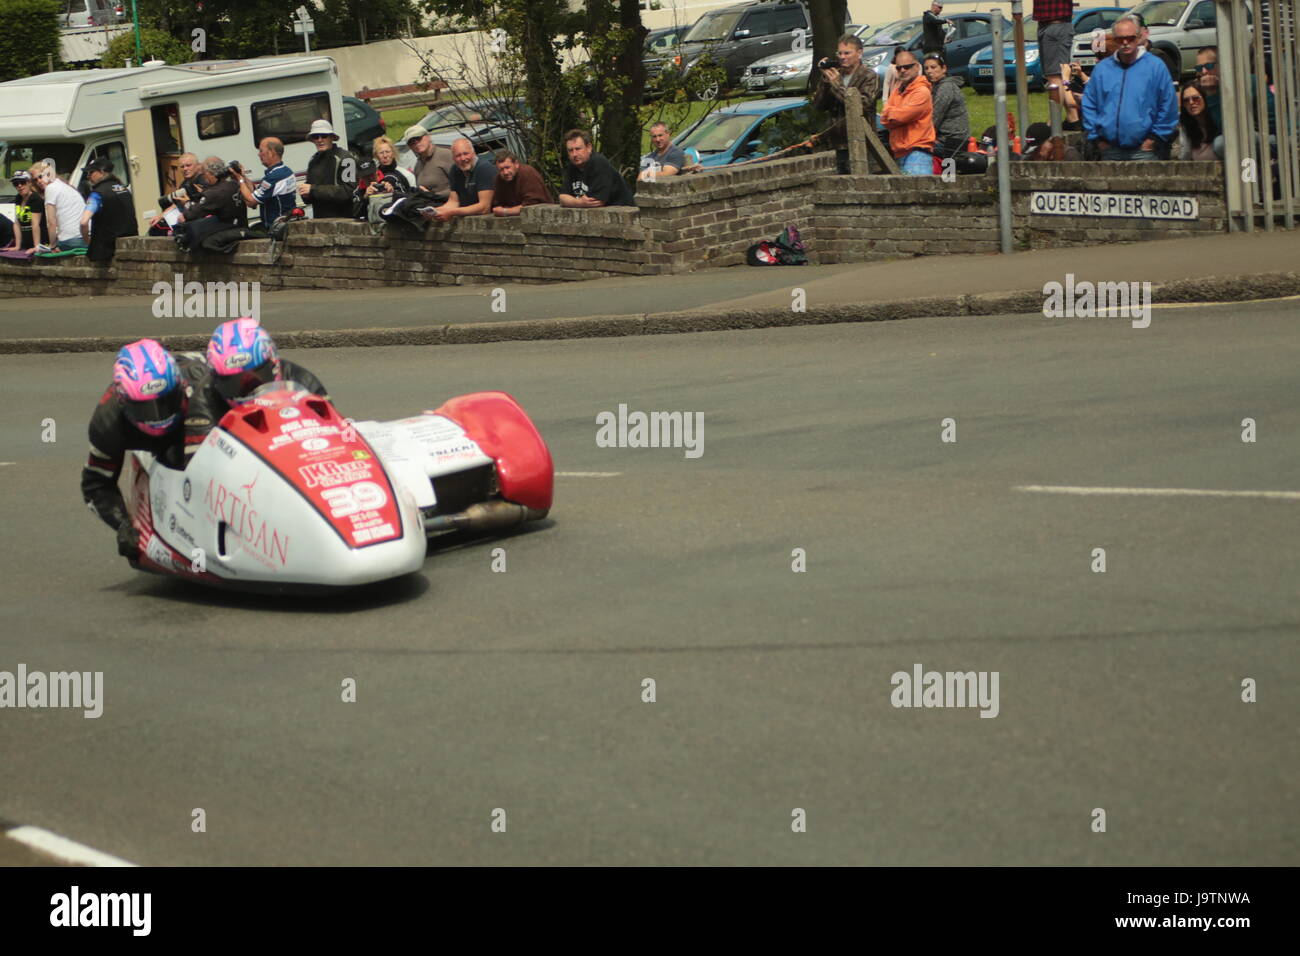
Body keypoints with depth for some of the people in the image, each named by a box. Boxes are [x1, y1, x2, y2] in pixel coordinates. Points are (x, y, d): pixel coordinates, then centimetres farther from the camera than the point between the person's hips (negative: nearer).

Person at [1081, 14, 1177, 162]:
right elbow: (1089, 105, 11)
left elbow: (1168, 108, -2)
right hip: (1110, 152, 3)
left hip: (1142, 151, -3)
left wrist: (1153, 139, -5)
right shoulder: (1102, 69, 9)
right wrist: (1097, 138, 3)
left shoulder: (1156, 66, -1)